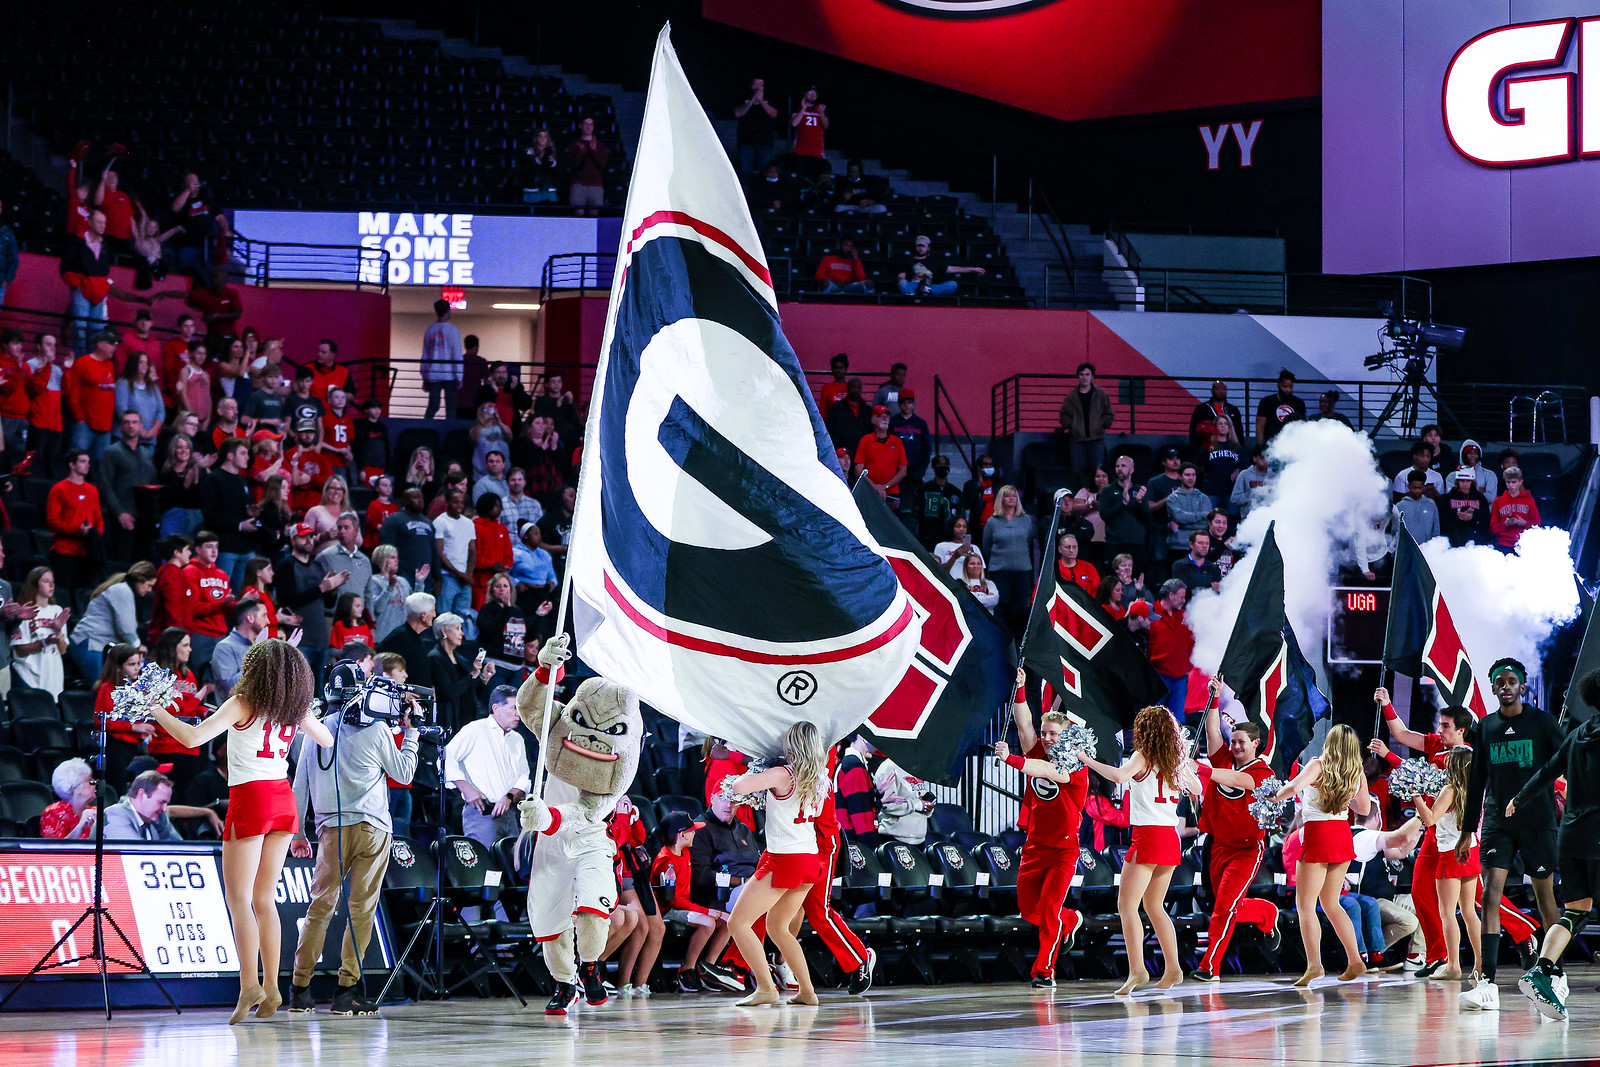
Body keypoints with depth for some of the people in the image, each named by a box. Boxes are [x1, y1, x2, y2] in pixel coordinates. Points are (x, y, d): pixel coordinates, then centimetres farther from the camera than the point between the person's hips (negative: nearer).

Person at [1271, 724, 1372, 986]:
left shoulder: (1318, 766, -12)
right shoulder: (1358, 774, 4)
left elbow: (1293, 787, -27)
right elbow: (1364, 808, 16)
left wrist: (1276, 796, -8)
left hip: (1317, 834, -6)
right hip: (1342, 835, 6)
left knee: (1305, 905, 0)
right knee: (1330, 903, 18)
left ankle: (1314, 964, -13)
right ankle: (1355, 960, 13)